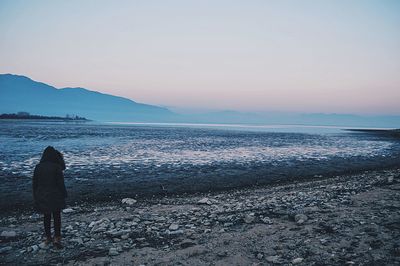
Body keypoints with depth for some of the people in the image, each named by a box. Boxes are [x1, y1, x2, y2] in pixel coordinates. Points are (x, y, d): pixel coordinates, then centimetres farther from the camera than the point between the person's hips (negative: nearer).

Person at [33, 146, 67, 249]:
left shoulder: (38, 167, -3)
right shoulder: (56, 167, -15)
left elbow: (34, 183, 4)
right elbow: (60, 183, -12)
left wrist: (36, 196, 13)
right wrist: (64, 194, -1)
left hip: (42, 196, 4)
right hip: (55, 196, -3)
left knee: (46, 217, 17)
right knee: (57, 216, 7)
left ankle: (48, 237, 25)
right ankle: (57, 238, 1)